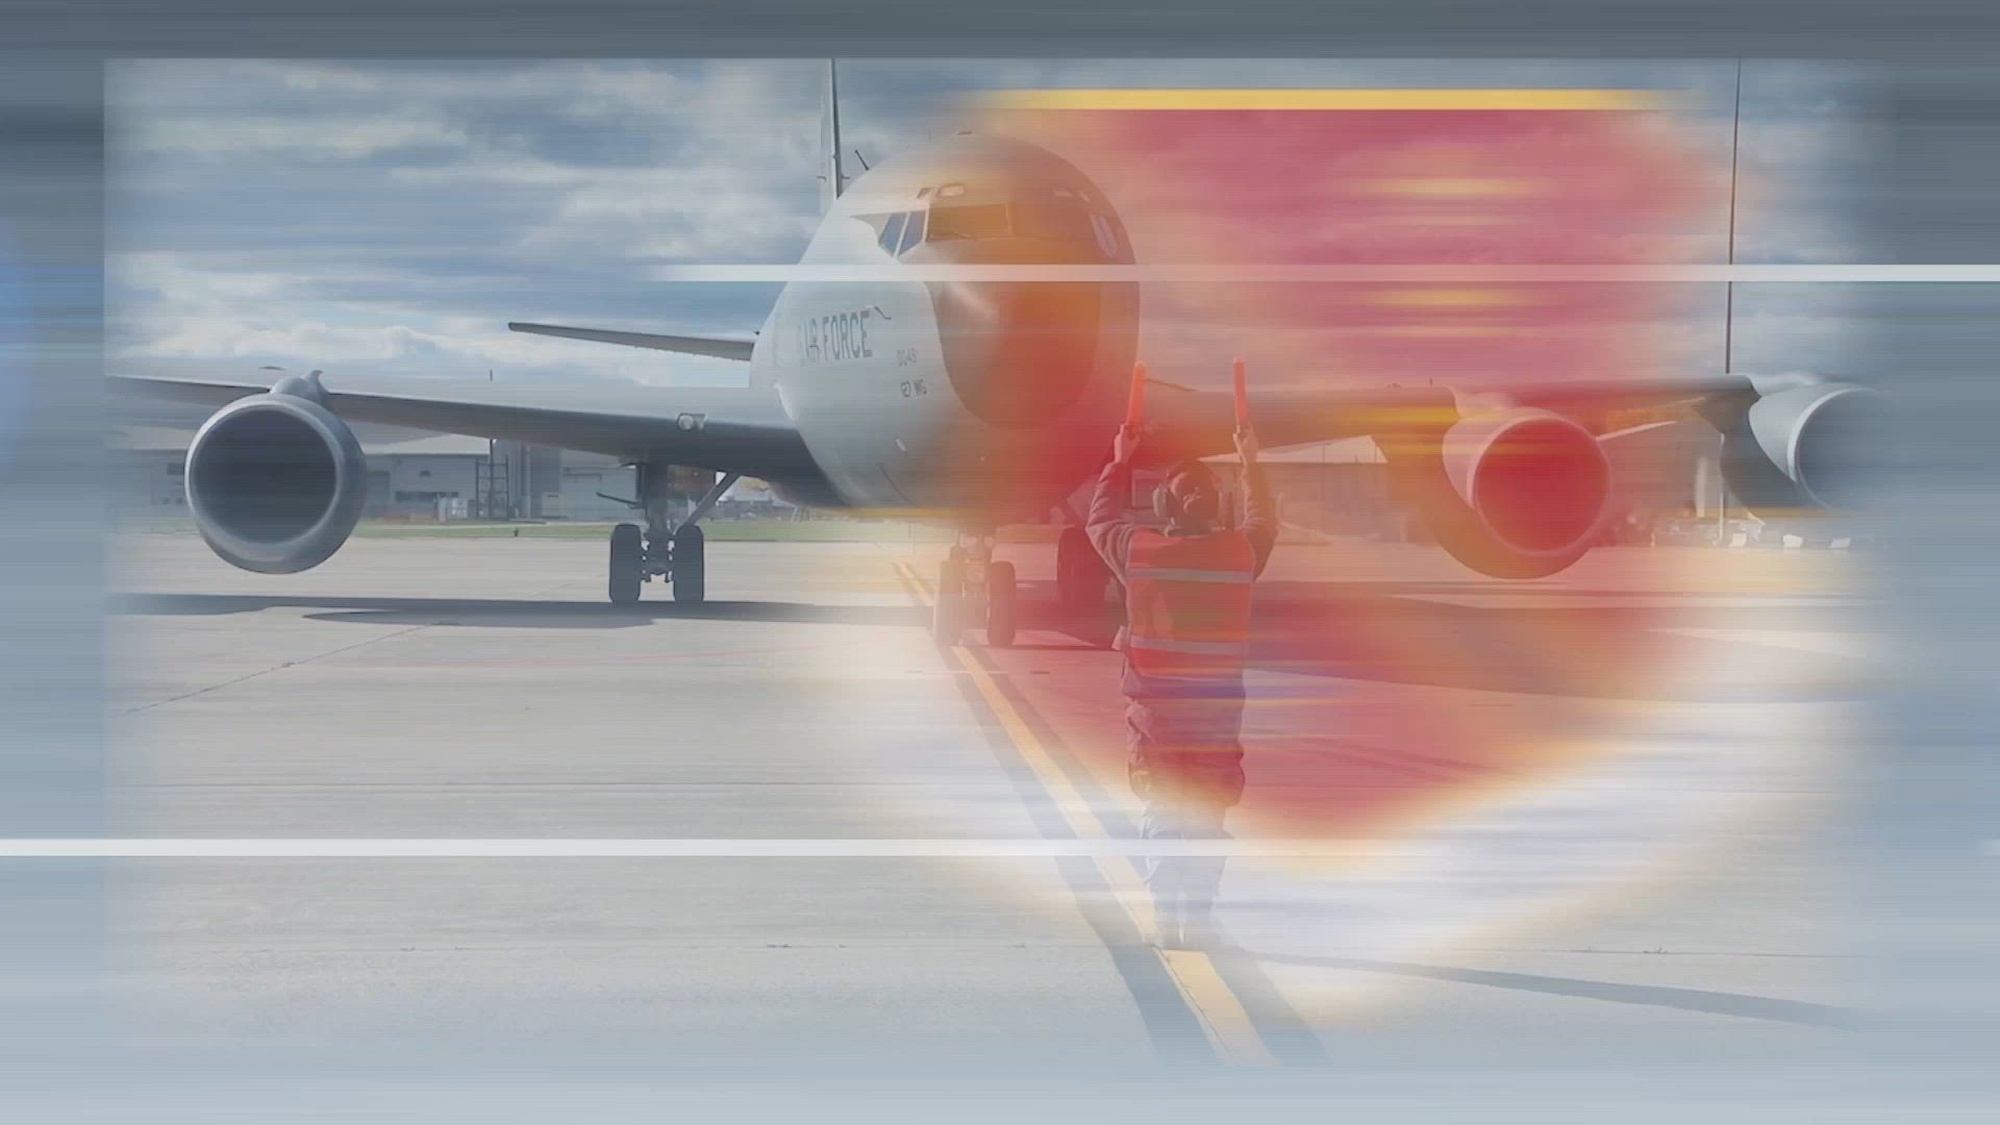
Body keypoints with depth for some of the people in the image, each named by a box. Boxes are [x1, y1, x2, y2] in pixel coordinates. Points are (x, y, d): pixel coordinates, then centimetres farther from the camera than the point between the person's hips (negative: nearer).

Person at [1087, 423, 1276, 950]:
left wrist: (1120, 462, 26)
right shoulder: (1240, 552, -5)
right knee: (1207, 818, 9)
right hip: (1218, 715, 0)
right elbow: (1264, 525, 19)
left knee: (1162, 814, 7)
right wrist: (1251, 465, 31)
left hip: (1154, 713, 0)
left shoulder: (1139, 550, -7)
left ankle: (1167, 921, 2)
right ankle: (1200, 921, 6)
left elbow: (1102, 520, 15)